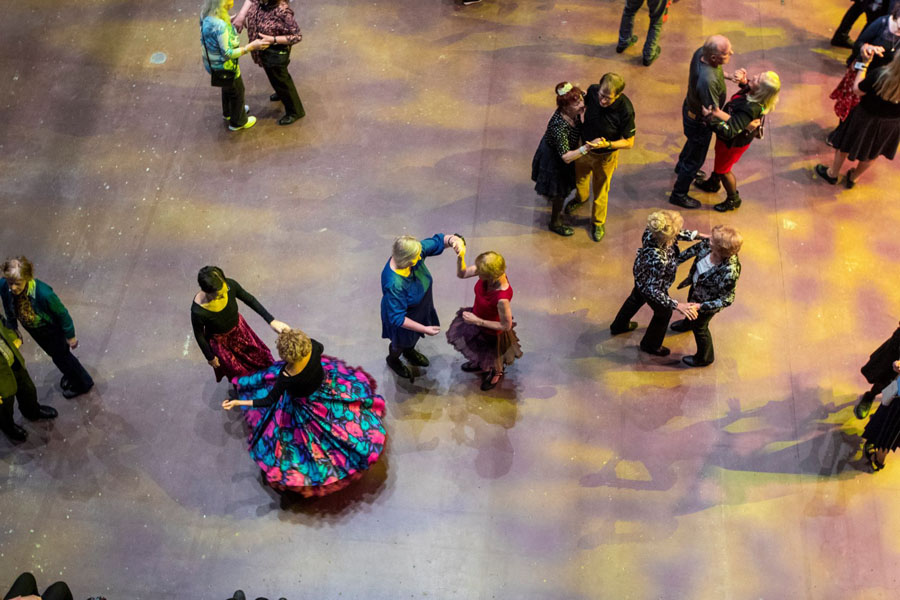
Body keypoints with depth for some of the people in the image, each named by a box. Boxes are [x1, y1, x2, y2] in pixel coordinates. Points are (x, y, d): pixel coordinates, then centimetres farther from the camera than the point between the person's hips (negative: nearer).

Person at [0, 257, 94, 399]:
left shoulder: (43, 293, -44)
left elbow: (62, 314, -25)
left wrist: (70, 336, -12)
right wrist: (12, 327, 9)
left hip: (52, 329, -5)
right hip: (33, 329, 5)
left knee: (60, 355, 20)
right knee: (53, 354, 30)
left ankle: (82, 383, 49)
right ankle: (70, 374, 62)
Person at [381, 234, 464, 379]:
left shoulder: (415, 252, -30)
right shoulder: (394, 284, -46)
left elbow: (437, 240, -16)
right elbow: (398, 318, -35)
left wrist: (453, 240, -38)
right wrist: (424, 329, -30)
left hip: (421, 307, 6)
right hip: (404, 317, -6)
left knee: (415, 336, 35)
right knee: (401, 343, 27)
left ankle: (410, 352, 69)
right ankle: (393, 360, 62)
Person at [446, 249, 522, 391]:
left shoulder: (502, 298, -46)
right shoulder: (489, 271, -28)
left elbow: (506, 326, -30)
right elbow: (461, 274, -14)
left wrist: (477, 321, -28)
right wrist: (460, 257, -34)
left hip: (491, 331, -6)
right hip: (477, 317, 6)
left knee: (490, 360, 28)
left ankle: (496, 373, 63)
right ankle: (481, 365, 68)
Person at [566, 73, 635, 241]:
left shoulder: (625, 110, -36)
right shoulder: (593, 90, -26)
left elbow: (629, 142, -24)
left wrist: (607, 144, -38)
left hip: (605, 156, -4)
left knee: (601, 191, 20)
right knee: (580, 178, 32)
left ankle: (598, 222, 48)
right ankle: (581, 198, 67)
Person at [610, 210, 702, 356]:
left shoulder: (651, 231, -29)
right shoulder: (659, 260, -49)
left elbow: (677, 234, -6)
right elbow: (653, 290, -40)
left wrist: (696, 235, -9)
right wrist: (677, 305, -43)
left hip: (641, 275, 7)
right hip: (649, 287, -6)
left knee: (636, 298, 36)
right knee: (663, 314, 25)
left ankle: (619, 326, 65)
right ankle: (650, 345, 53)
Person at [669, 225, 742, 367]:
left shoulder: (729, 272, -46)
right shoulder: (709, 244, -30)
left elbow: (726, 300, -32)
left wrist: (701, 306, -36)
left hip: (707, 301, -6)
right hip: (696, 286, 7)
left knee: (699, 328, 22)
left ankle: (705, 358, 54)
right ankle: (687, 324, 76)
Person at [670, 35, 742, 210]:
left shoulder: (701, 52, -20)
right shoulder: (707, 80, -46)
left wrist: (729, 74, -13)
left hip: (691, 107, 8)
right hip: (699, 121, -8)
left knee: (693, 142, 37)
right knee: (695, 159, 16)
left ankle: (682, 166, 67)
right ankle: (679, 195, 39)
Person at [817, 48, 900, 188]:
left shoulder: (879, 75, -34)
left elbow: (857, 89, -17)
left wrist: (865, 63, -11)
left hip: (865, 118, -3)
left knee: (845, 145, 24)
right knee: (872, 153, 28)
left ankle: (833, 174, 45)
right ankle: (853, 179, 49)